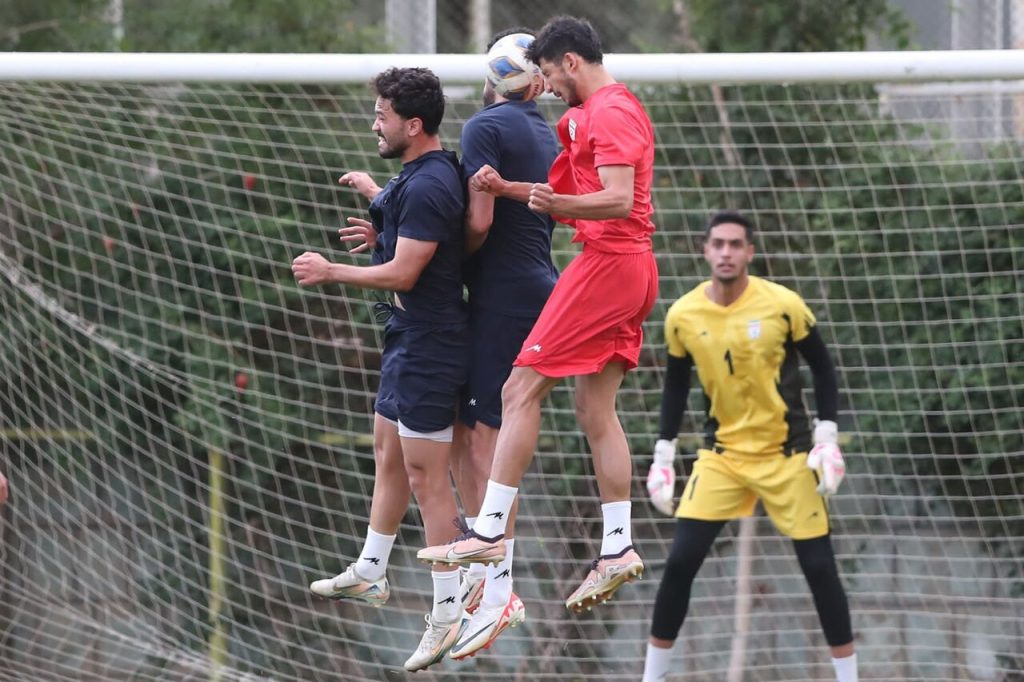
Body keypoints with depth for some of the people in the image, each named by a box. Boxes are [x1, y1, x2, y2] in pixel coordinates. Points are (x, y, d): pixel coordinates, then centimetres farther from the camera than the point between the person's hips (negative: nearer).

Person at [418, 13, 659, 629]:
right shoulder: (616, 109, 20)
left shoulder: (607, 113, -12)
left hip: (607, 262, -11)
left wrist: (559, 204, -38)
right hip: (632, 264, 11)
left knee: (522, 390, -9)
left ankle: (489, 531, -10)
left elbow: (618, 199, -23)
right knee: (596, 409, 9)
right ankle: (618, 550, 6)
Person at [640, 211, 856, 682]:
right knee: (680, 562, -6)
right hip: (722, 453, 2)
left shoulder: (783, 305, -13)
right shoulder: (683, 316, -6)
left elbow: (822, 367, -3)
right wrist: (663, 456, 5)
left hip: (787, 453, -2)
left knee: (818, 566, -2)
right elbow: (675, 386, 8)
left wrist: (827, 440, -9)